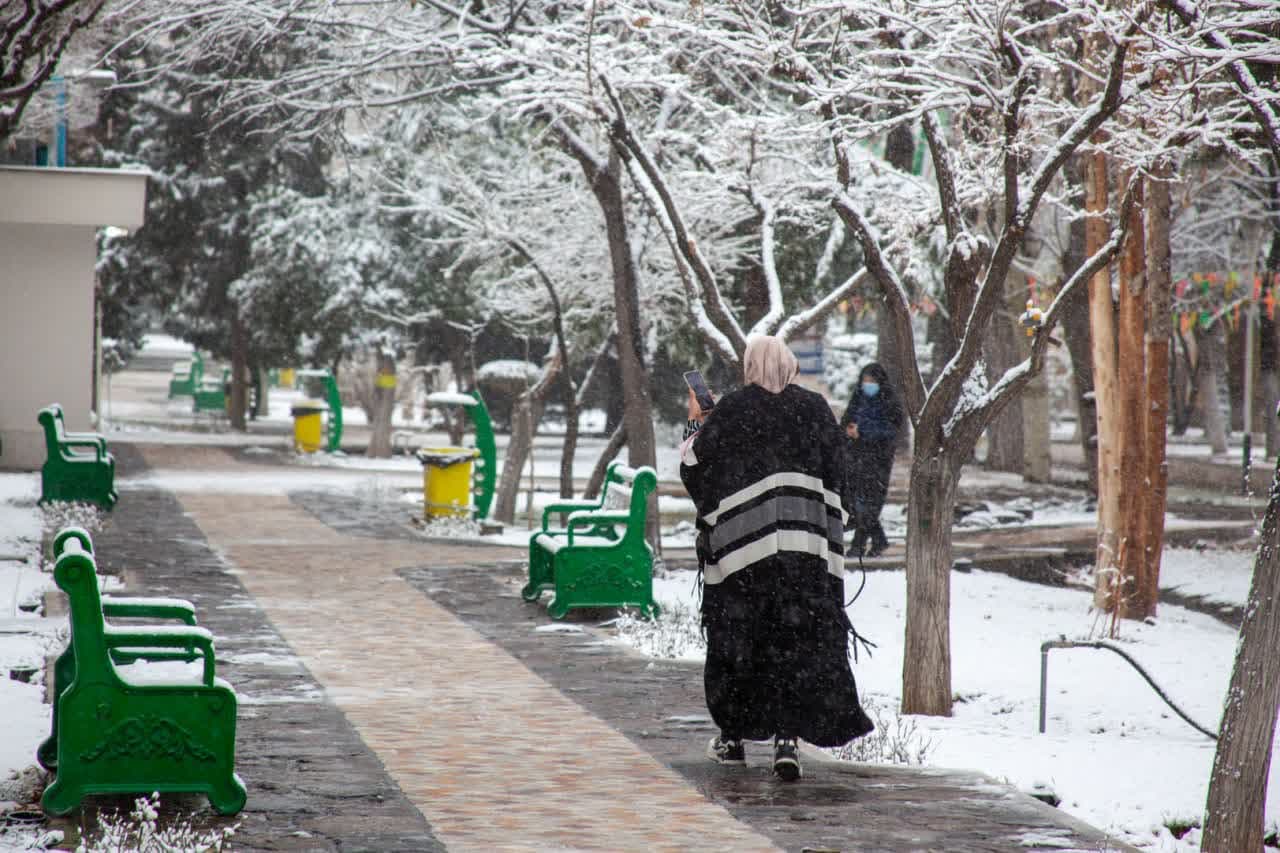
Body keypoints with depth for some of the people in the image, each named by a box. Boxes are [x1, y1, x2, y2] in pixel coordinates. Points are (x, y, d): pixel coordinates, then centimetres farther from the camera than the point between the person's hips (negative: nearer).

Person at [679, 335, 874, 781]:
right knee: (798, 642, 1)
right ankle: (787, 737, -10)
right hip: (805, 544, 1)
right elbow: (837, 472, 7)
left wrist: (698, 424, 18)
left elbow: (693, 464, 2)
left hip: (741, 542, -1)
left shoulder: (730, 410, -3)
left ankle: (733, 736, 19)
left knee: (737, 638, 11)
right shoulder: (815, 408, 4)